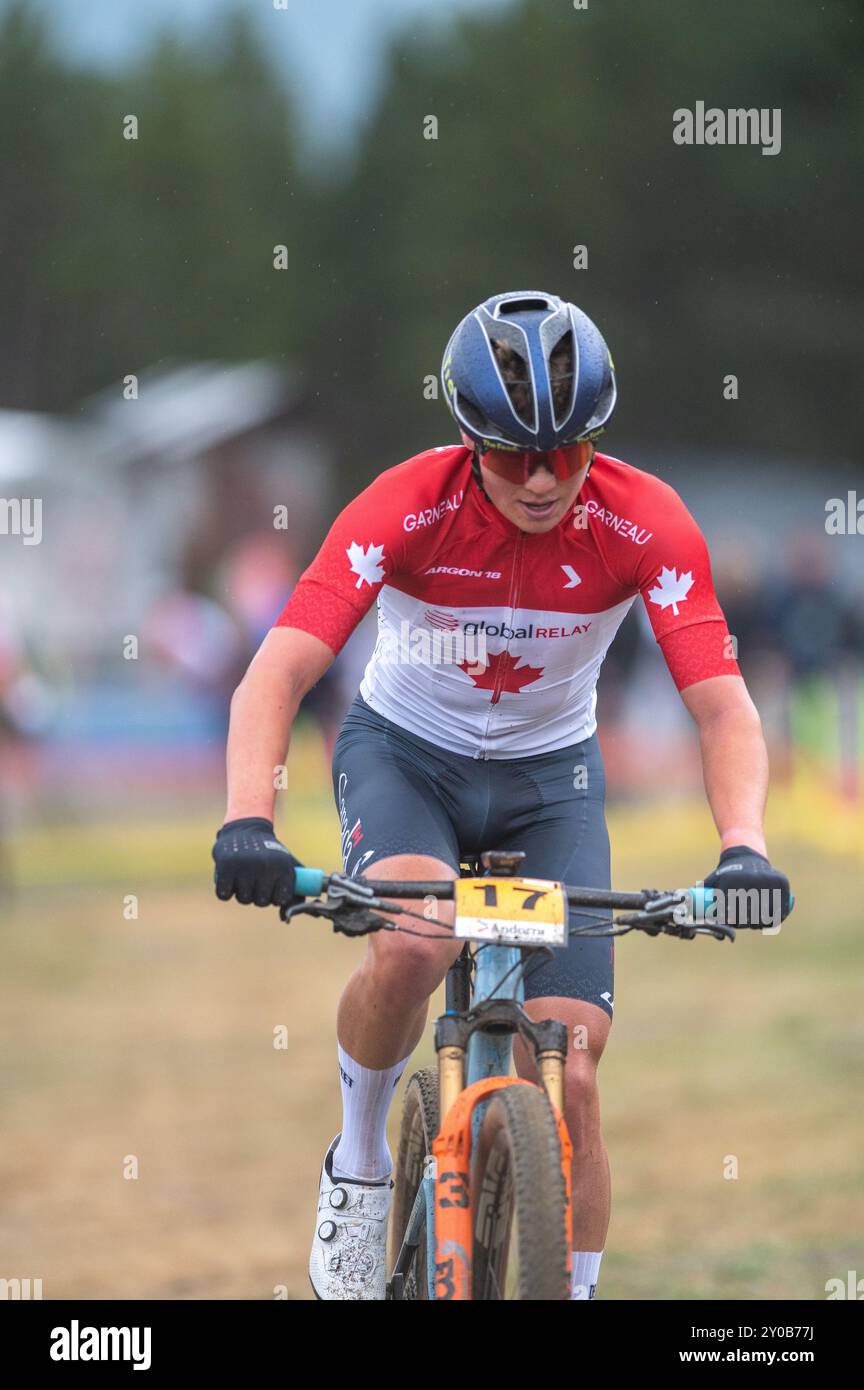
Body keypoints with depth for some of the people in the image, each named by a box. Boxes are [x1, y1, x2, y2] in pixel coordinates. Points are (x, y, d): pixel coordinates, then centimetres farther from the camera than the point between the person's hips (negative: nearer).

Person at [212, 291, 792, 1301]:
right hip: (405, 752, -1)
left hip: (547, 773, 2)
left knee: (568, 1081, -9)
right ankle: (360, 1163, -6)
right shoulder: (409, 507, -26)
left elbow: (721, 703, -26)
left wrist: (742, 848, -44)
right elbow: (279, 672, -32)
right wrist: (246, 822, -49)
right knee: (410, 949, -34)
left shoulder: (643, 523, -22)